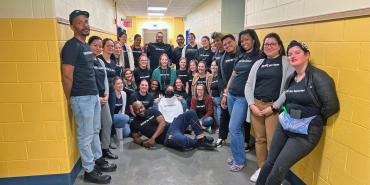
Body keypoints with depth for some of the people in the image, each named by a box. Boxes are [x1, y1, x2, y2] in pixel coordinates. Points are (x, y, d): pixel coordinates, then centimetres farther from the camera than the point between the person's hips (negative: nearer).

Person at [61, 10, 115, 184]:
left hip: (94, 95, 9)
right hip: (82, 98, -9)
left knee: (95, 131, 19)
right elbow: (67, 76, -17)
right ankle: (89, 171, 16)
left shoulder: (86, 46, 14)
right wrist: (69, 99, -9)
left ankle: (98, 160, 35)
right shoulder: (72, 46, -14)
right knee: (86, 135, 3)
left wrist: (96, 93, 14)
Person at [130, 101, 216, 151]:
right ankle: (200, 143, -12)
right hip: (165, 138, -5)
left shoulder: (152, 111, 11)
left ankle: (201, 137, -11)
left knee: (190, 113, -10)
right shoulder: (134, 123, 6)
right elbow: (136, 138, 8)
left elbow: (162, 123, -2)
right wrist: (142, 143, -17)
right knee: (179, 139, -41)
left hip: (171, 126, 5)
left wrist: (153, 138, -15)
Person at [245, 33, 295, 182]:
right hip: (256, 105, 4)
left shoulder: (287, 62, 1)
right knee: (259, 139, 11)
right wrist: (252, 105, -3)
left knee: (273, 142, -3)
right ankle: (261, 168, 27)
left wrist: (274, 107, -13)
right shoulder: (258, 63, 15)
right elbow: (248, 85, 11)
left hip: (275, 107, -4)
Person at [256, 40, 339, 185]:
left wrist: (314, 119, -5)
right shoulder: (290, 78, 8)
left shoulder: (318, 76, -15)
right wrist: (286, 116, 6)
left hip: (306, 131, -6)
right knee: (270, 161, 12)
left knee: (280, 167, -5)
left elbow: (332, 106, -17)